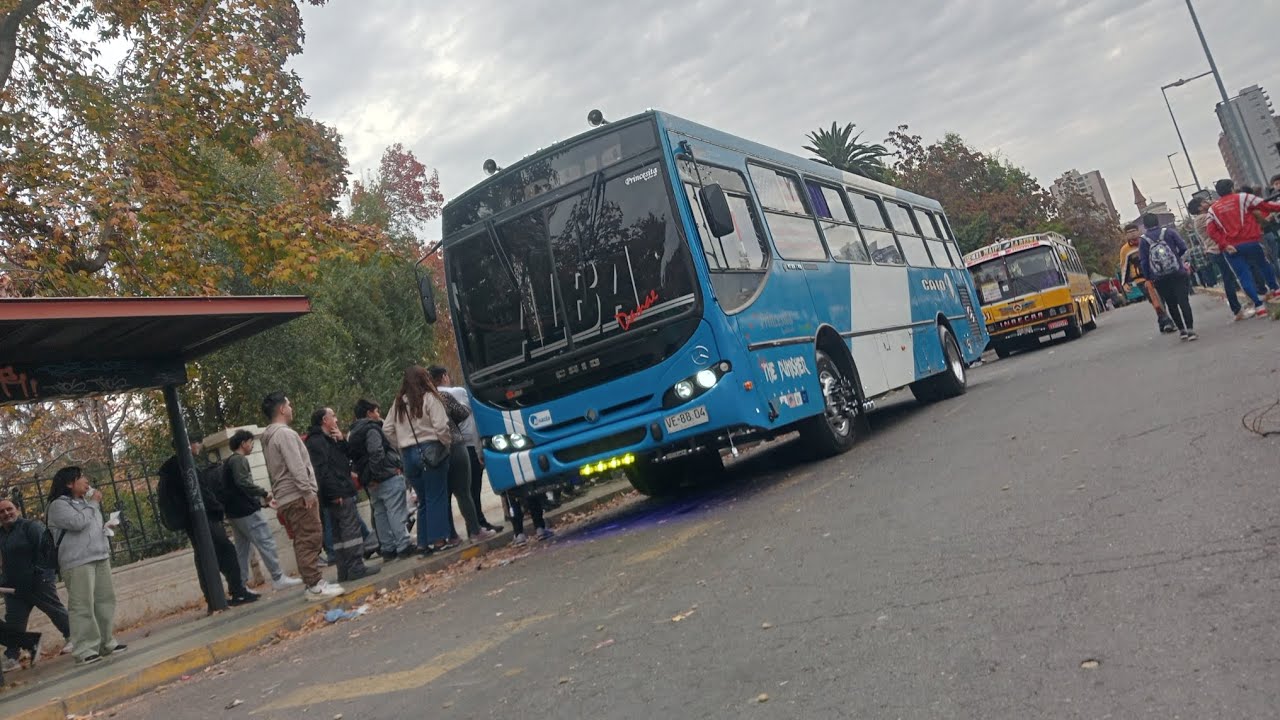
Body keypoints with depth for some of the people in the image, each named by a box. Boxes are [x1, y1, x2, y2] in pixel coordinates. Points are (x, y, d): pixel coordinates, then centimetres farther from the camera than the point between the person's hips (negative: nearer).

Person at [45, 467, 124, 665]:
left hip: (100, 558, 8)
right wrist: (93, 504, -7)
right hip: (77, 562, -8)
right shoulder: (59, 505, -5)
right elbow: (78, 522, -19)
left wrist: (106, 529, 12)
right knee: (82, 606, -10)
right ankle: (85, 650, -8)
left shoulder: (85, 502, 19)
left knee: (105, 600, 9)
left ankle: (107, 643, 17)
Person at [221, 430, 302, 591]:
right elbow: (243, 482, -25)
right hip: (246, 511, -10)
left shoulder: (230, 462, 22)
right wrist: (264, 493, -18)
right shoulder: (239, 459, -9)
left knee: (242, 548, 11)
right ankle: (278, 578, -7)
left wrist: (263, 502, 21)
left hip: (235, 512, 10)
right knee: (266, 543, -8)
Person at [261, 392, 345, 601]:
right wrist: (307, 491, -20)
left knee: (303, 542, 10)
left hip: (285, 499, 10)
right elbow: (296, 466, -20)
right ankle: (314, 586, -12)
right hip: (298, 496, -10)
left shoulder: (268, 437, 21)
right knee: (309, 540, -11)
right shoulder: (284, 433, -12)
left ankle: (313, 583, 12)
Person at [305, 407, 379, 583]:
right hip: (338, 494, -11)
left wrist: (342, 441, 6)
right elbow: (322, 470, -20)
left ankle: (344, 571, 12)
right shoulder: (317, 441, -10)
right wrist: (334, 492, -25)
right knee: (352, 528, -11)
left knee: (339, 533, 9)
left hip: (337, 494, 11)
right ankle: (356, 567, -12)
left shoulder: (327, 439, 22)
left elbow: (345, 459, 22)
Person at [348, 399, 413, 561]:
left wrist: (366, 477, 12)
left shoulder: (353, 433, 19)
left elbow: (352, 457, 18)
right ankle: (404, 546, -8)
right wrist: (378, 473, -17)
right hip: (388, 477, -9)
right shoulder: (371, 428, -10)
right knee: (397, 512, -7)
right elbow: (376, 452, -22)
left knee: (380, 514, 12)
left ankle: (387, 549, 14)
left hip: (371, 484, 9)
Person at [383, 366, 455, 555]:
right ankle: (439, 539, -1)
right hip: (430, 452, -6)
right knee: (436, 497, 0)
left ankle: (424, 543, 15)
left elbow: (387, 429, 13)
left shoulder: (398, 403, 11)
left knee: (423, 500, 13)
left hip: (409, 455, 6)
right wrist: (448, 442, 2)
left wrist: (401, 447, 17)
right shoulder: (429, 398, -7)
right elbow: (441, 426, -13)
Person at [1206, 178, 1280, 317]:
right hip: (1250, 241, -1)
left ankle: (1259, 304, 0)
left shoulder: (1212, 209, 11)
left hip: (1230, 248, 1)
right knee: (1263, 266, 23)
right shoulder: (1242, 197, 5)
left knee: (1244, 276, 3)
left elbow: (1211, 230, -1)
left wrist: (1224, 244, -6)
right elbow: (1265, 206, 3)